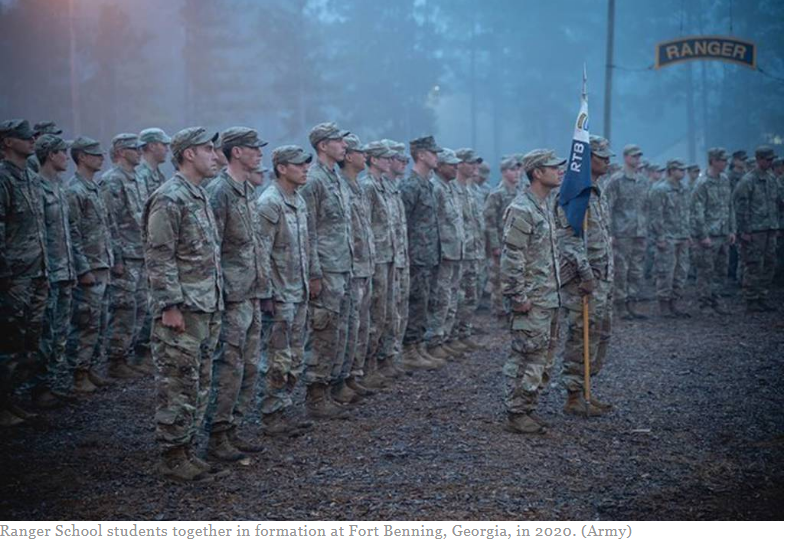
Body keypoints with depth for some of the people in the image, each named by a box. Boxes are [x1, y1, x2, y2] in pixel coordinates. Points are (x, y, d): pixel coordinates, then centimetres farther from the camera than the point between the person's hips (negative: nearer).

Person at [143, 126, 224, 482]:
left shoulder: (199, 197, 16)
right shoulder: (169, 199, -14)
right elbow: (159, 258, -18)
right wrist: (170, 305, -21)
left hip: (206, 310, 10)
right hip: (182, 312, -10)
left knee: (199, 384, 13)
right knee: (177, 386, -4)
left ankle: (187, 448, 22)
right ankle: (171, 457, 4)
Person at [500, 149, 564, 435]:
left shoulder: (546, 206, 15)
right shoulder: (521, 210, -16)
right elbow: (511, 259, -20)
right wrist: (518, 297, -20)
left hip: (549, 299, 10)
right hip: (531, 302, -10)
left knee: (542, 358, 14)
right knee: (527, 358, -5)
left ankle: (528, 409, 22)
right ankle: (517, 415, 3)